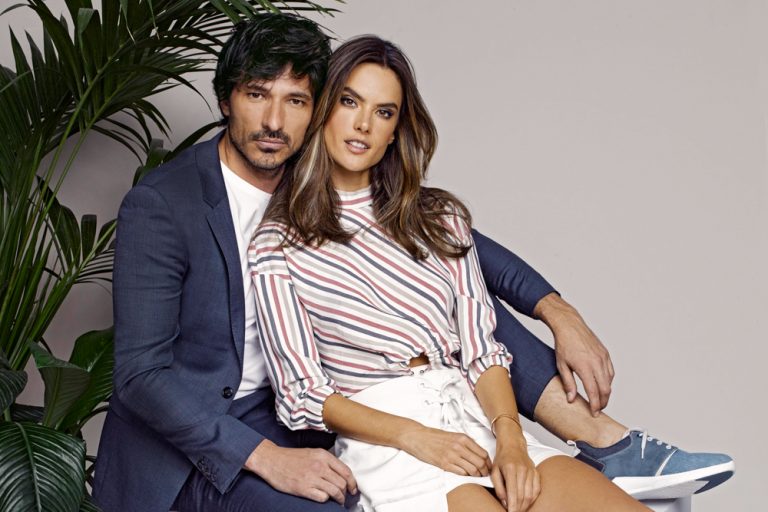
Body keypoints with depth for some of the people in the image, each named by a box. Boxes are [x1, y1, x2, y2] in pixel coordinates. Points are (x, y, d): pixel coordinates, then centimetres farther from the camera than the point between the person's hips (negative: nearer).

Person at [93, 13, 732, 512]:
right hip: (190, 437, -5)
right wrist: (267, 458, -31)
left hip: (298, 405, 6)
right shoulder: (159, 206, -18)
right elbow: (142, 372, -21)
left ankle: (601, 434, -14)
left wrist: (558, 312, -10)